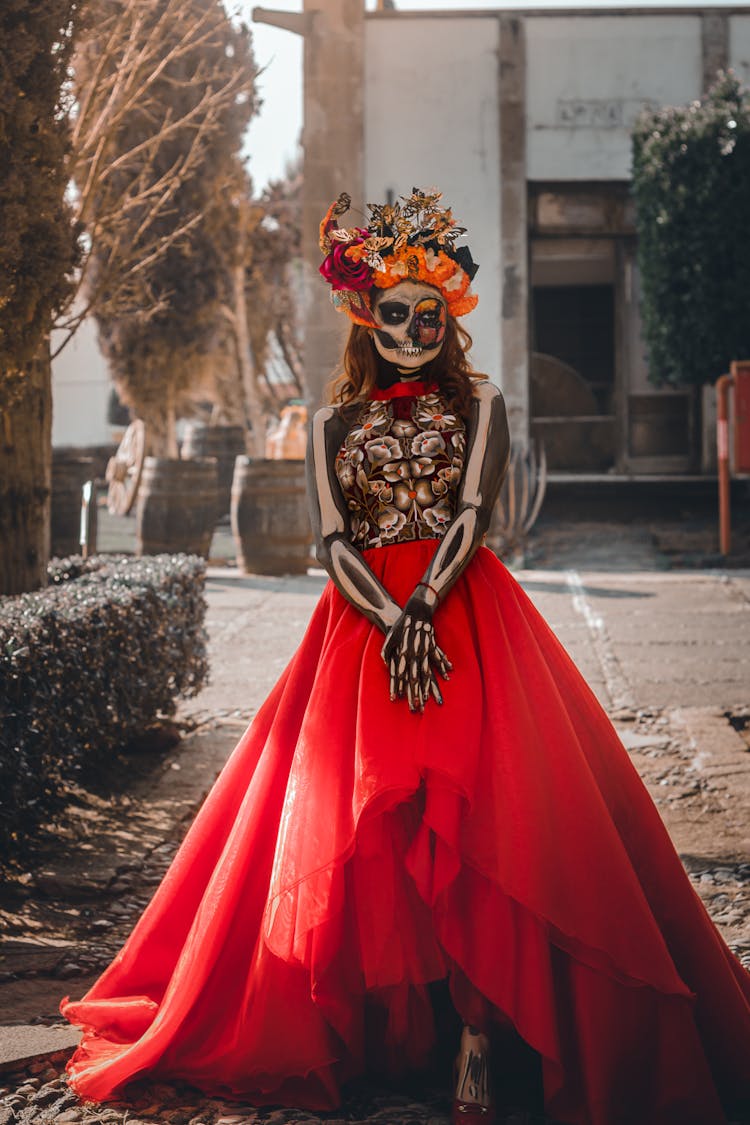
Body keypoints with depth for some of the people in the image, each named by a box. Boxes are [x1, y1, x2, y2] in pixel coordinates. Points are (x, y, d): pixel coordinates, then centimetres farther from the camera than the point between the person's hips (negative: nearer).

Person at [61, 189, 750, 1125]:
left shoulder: (478, 405, 11)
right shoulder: (334, 423, 14)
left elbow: (471, 513, -1)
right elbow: (332, 542, 3)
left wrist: (423, 609, -17)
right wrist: (391, 621, -14)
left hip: (466, 618, -2)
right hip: (365, 622, 2)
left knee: (471, 818, -16)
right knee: (368, 818, -8)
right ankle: (389, 1028, 1)